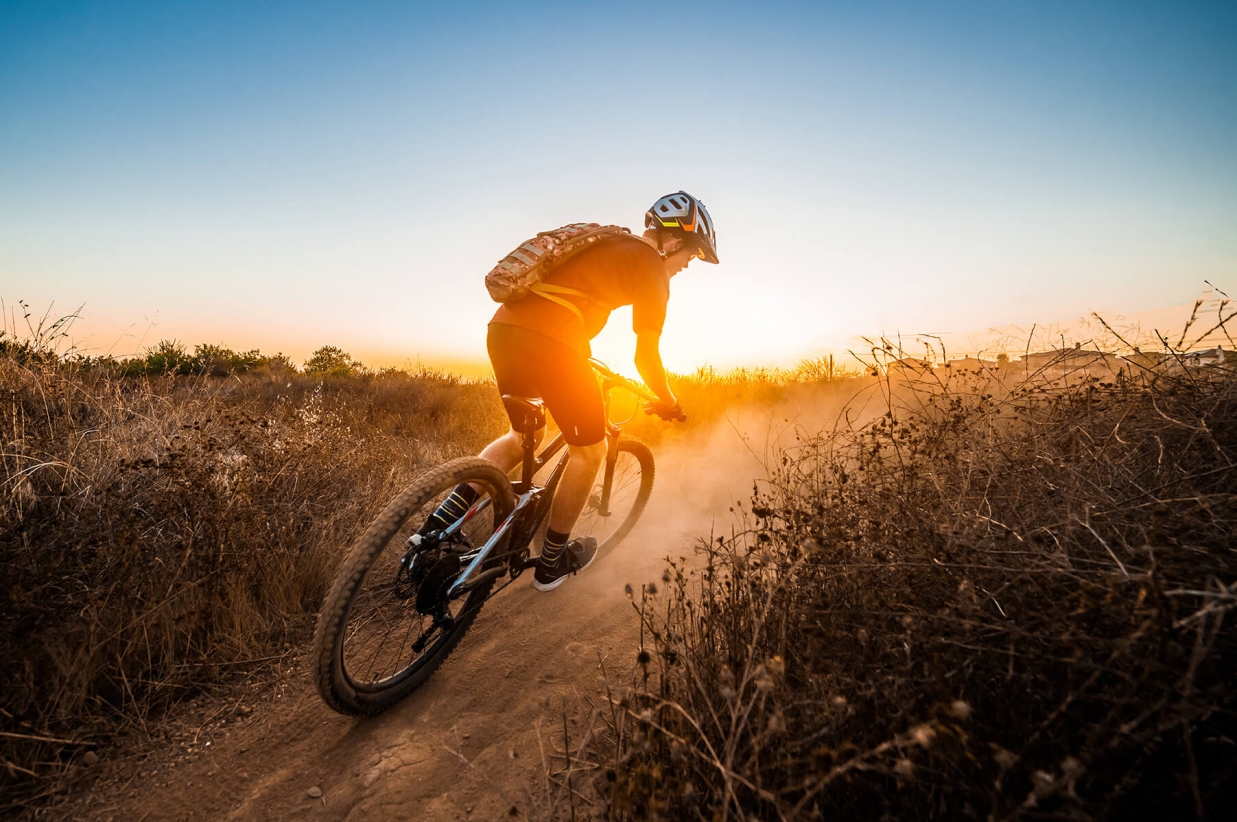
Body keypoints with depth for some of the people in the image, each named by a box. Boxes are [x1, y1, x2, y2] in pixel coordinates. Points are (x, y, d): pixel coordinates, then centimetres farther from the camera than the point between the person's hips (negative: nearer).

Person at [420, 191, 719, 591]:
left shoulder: (607, 244, 28)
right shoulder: (651, 266, 4)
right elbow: (646, 356, 3)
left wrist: (580, 362, 51)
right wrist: (667, 401, 22)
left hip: (503, 328, 8)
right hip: (549, 342, -8)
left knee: (525, 436, 26)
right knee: (589, 449, 12)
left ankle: (440, 521, 14)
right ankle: (552, 563, 25)